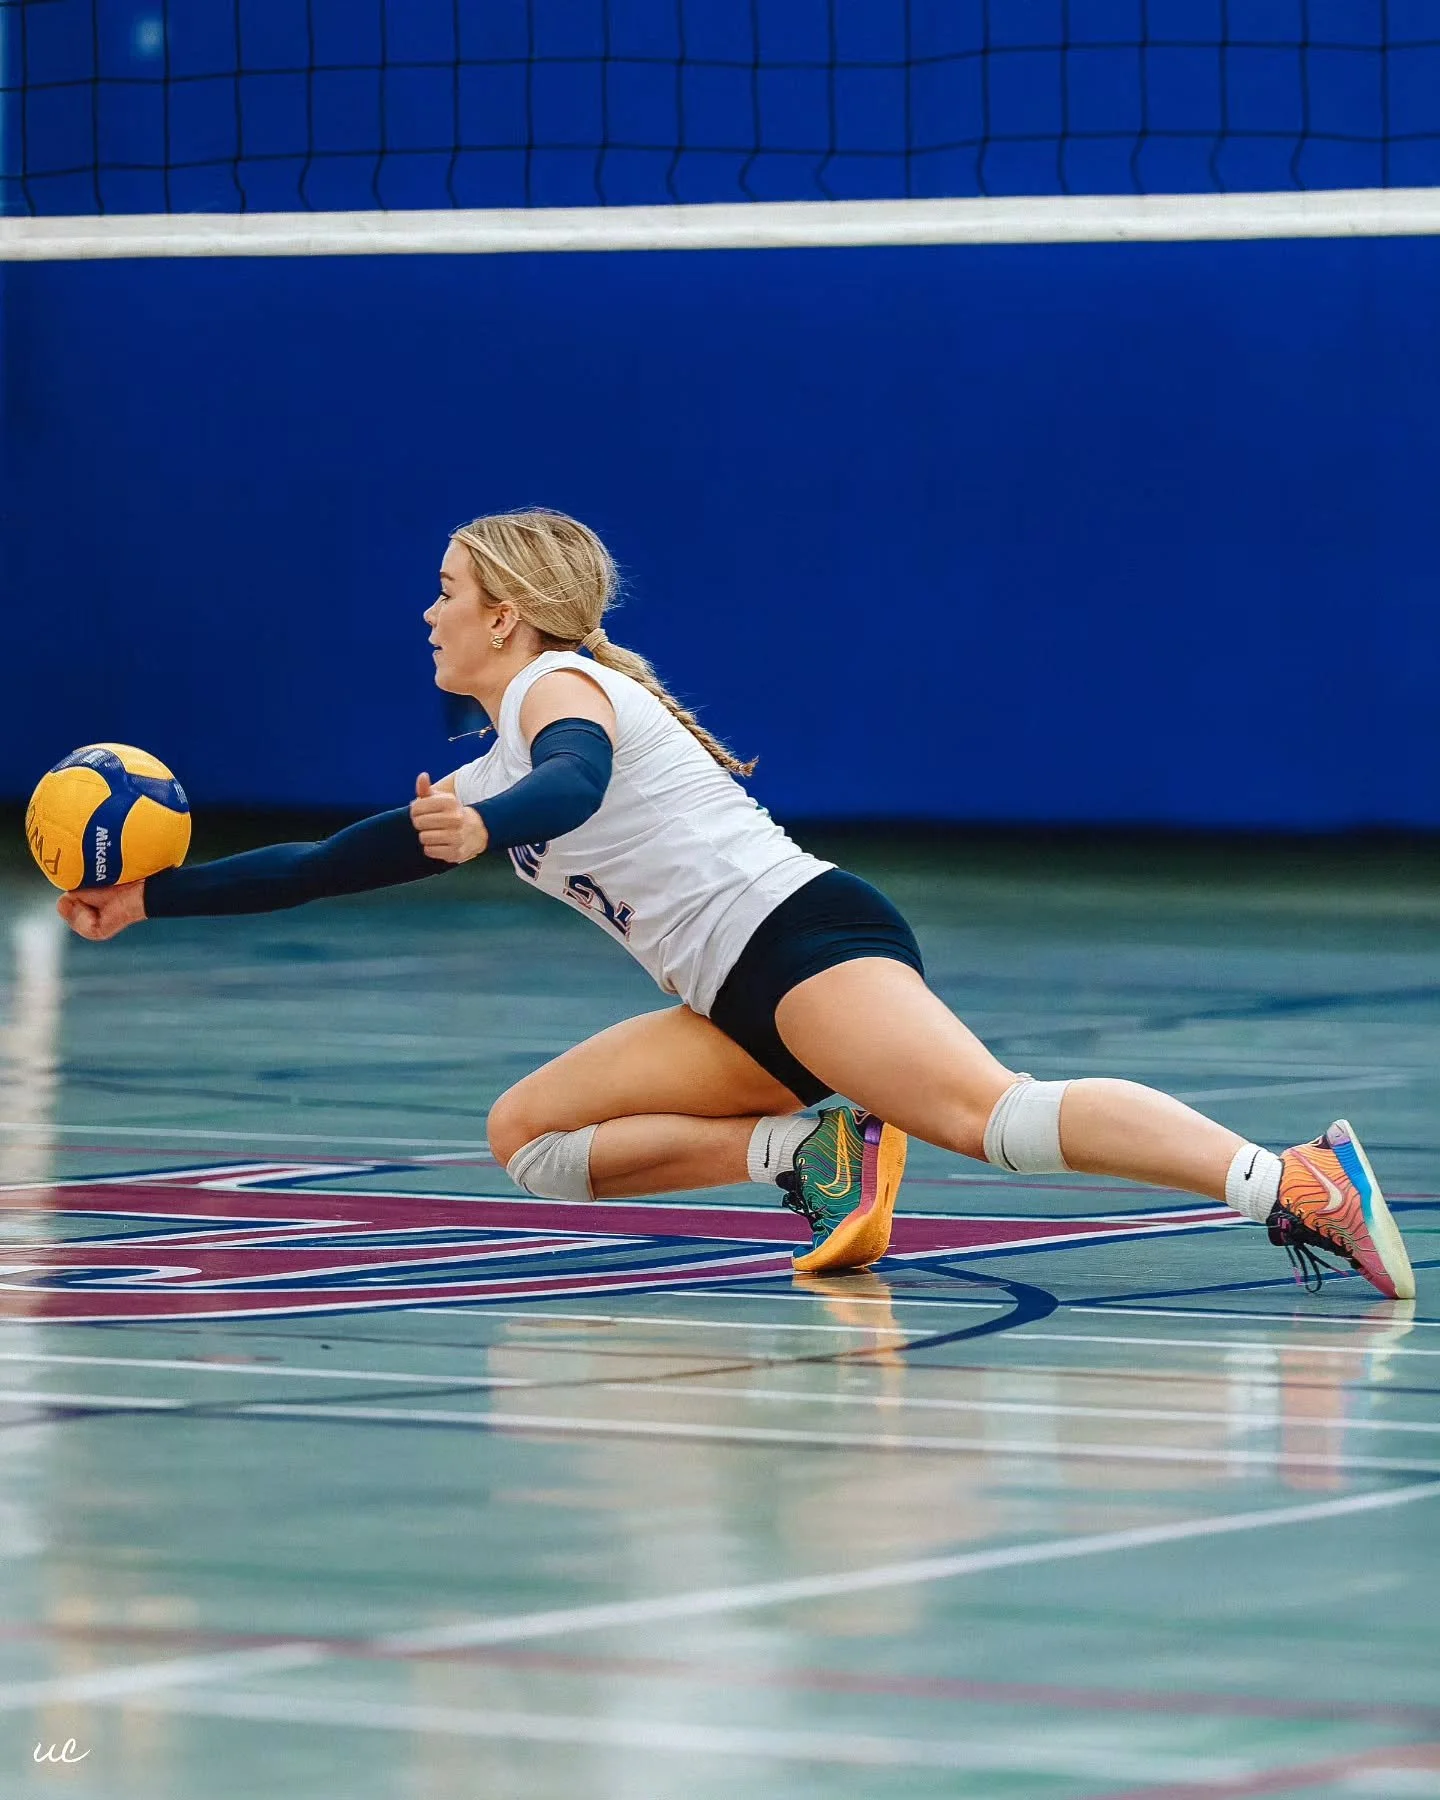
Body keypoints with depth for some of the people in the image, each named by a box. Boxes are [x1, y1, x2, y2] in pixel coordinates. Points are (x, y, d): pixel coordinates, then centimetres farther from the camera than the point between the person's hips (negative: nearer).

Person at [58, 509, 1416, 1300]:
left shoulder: (563, 687, -1)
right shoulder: (487, 773, 27)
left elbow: (577, 784, -26)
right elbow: (331, 863, 33)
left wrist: (486, 831, -46)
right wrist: (152, 898, 32)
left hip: (803, 935, -9)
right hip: (742, 1006, 9)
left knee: (987, 1113, -32)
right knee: (528, 1136, 10)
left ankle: (1291, 1181, -46)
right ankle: (809, 1155, -6)